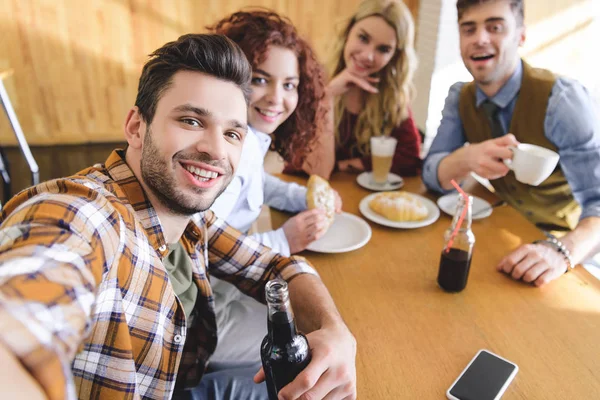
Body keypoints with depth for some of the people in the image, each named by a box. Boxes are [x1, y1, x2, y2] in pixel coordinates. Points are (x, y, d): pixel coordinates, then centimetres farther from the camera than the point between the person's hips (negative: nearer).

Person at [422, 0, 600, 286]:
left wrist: (562, 251, -44)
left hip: (566, 241, -4)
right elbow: (431, 175, -11)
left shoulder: (562, 100, -20)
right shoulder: (459, 98, -5)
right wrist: (467, 158, -32)